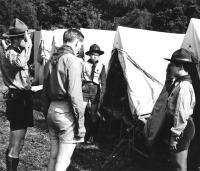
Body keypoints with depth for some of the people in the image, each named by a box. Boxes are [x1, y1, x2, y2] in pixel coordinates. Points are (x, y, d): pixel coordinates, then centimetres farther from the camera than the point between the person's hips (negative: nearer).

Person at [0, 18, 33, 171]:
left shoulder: (17, 51, 14)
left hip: (22, 99, 11)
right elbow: (20, 63, -40)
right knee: (15, 146, -4)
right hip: (18, 99, -11)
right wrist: (28, 45, -28)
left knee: (18, 142, 22)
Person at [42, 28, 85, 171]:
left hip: (52, 110, 8)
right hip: (66, 112, -8)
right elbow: (75, 94, -18)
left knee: (53, 156, 17)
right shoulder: (72, 60, -12)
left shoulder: (51, 60, 13)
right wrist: (80, 122, -14)